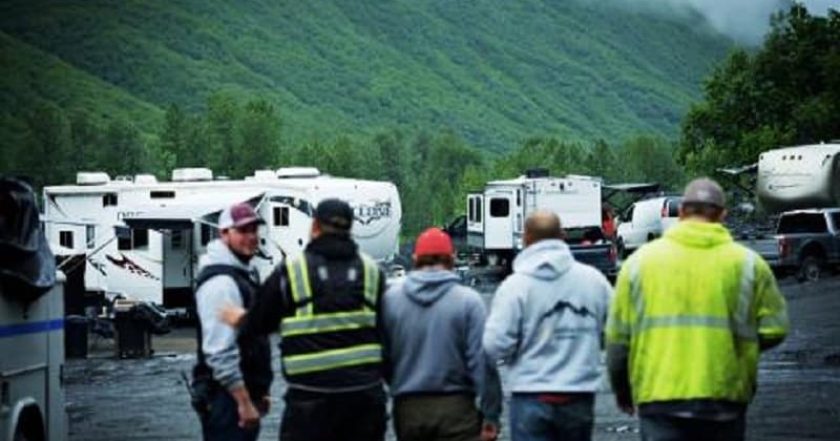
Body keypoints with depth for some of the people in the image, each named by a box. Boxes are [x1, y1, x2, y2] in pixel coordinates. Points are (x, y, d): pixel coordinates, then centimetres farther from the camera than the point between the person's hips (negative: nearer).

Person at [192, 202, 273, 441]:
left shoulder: (245, 273, 16)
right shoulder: (221, 282, -18)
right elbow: (220, 352, -24)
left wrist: (259, 392, 21)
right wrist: (244, 402, -23)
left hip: (243, 393, 11)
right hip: (228, 397, -11)